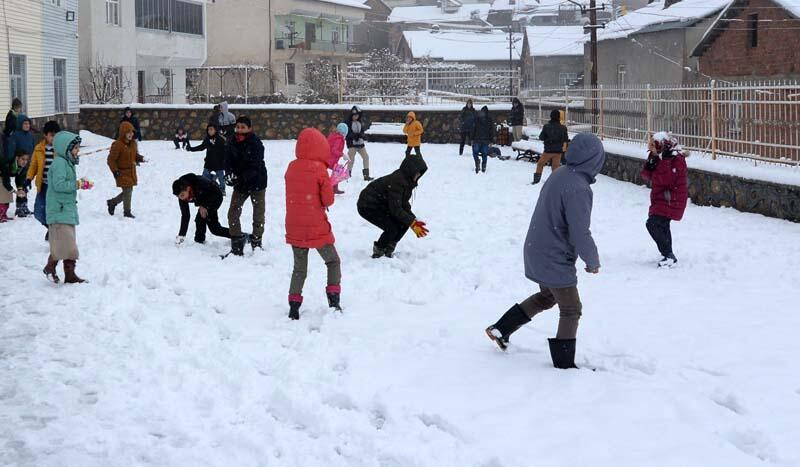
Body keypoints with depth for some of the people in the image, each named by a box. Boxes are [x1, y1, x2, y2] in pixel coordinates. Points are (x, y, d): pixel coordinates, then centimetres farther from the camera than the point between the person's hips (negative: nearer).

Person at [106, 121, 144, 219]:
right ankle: (127, 212, 9)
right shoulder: (117, 145, -17)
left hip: (132, 172, 8)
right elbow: (111, 159, -13)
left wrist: (140, 158, -4)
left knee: (128, 191, 14)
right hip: (122, 173, -8)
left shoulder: (133, 143, 7)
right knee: (127, 191, -6)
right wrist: (115, 171, -18)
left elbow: (135, 155, 19)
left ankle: (112, 202, 35)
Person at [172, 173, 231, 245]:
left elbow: (216, 192, -25)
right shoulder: (182, 197, -23)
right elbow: (185, 216, -17)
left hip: (215, 198, -7)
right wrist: (181, 235, -21)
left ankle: (199, 241, -9)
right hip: (204, 203, 7)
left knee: (200, 219, -22)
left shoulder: (200, 183, -40)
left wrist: (204, 206, -28)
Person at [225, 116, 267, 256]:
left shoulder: (256, 143, -18)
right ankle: (237, 248, 7)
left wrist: (241, 178, -34)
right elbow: (228, 161, -2)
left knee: (258, 215, 2)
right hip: (240, 184, 4)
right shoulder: (232, 143, -3)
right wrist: (229, 174, -23)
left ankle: (256, 244, 17)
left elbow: (255, 167, -24)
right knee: (233, 213, 0)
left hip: (257, 183, -4)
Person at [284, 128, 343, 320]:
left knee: (299, 268, 16)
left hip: (294, 228, 5)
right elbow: (328, 200, -11)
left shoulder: (291, 168, 1)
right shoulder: (319, 169, -14)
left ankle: (294, 307, 11)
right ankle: (334, 300, 3)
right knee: (333, 262, 14)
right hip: (317, 228, -5)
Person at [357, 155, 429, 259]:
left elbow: (404, 205, 6)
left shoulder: (407, 181, 2)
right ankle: (378, 251, 3)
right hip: (368, 207, -10)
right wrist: (412, 223, -27)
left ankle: (388, 250, 8)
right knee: (393, 228, -22)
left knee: (404, 223, -4)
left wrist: (414, 219, -10)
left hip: (382, 206, 10)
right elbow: (395, 209, -30)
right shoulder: (396, 181, -29)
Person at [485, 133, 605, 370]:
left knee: (547, 296, 28)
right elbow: (581, 234, -24)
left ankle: (501, 329, 30)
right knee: (571, 310, 6)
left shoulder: (558, 176, 2)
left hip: (536, 253, 9)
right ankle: (564, 364, 14)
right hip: (556, 261, -9)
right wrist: (593, 262, -7)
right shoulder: (578, 188, -26)